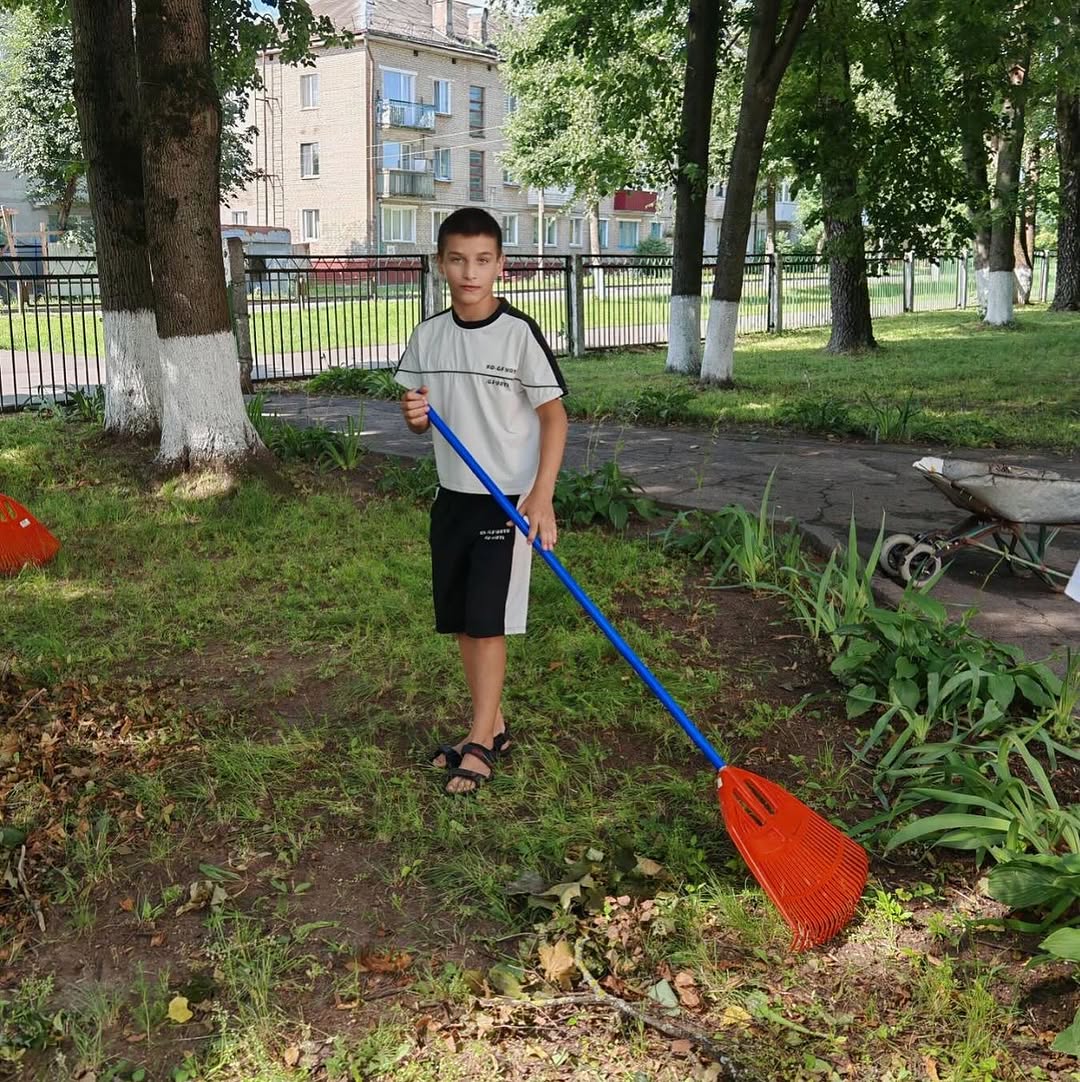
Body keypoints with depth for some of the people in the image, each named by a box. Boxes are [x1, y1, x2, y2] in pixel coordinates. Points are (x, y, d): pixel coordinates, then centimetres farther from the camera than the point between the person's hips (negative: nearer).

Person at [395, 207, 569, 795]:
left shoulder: (519, 334, -13)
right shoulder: (428, 335, 3)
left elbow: (554, 415, -9)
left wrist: (542, 496, -15)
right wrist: (414, 413, -11)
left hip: (509, 500, -6)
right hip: (452, 495, 6)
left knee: (487, 622, -4)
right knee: (461, 621, 11)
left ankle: (479, 742, 9)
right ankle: (492, 725, 27)